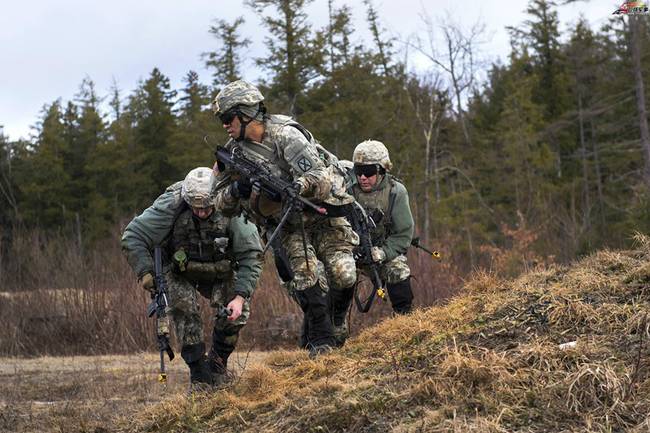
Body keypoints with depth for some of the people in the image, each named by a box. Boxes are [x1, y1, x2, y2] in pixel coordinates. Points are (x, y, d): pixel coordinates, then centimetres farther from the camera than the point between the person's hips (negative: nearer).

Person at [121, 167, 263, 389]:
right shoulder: (171, 205, -31)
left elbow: (251, 256, -23)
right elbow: (133, 237, -26)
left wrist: (240, 297, -33)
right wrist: (145, 273, -37)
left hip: (219, 272, 1)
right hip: (179, 272, -1)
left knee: (237, 312, -17)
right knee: (184, 308, -24)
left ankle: (218, 365, 8)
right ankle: (199, 377, -12)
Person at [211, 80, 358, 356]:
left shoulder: (284, 135, -21)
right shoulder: (234, 150, -3)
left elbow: (319, 176, -31)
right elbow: (222, 203, 1)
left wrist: (294, 187, -51)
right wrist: (236, 190, -22)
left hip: (322, 212, -3)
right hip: (287, 226, 3)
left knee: (343, 277, -11)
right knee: (305, 278, -18)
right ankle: (320, 341, -8)